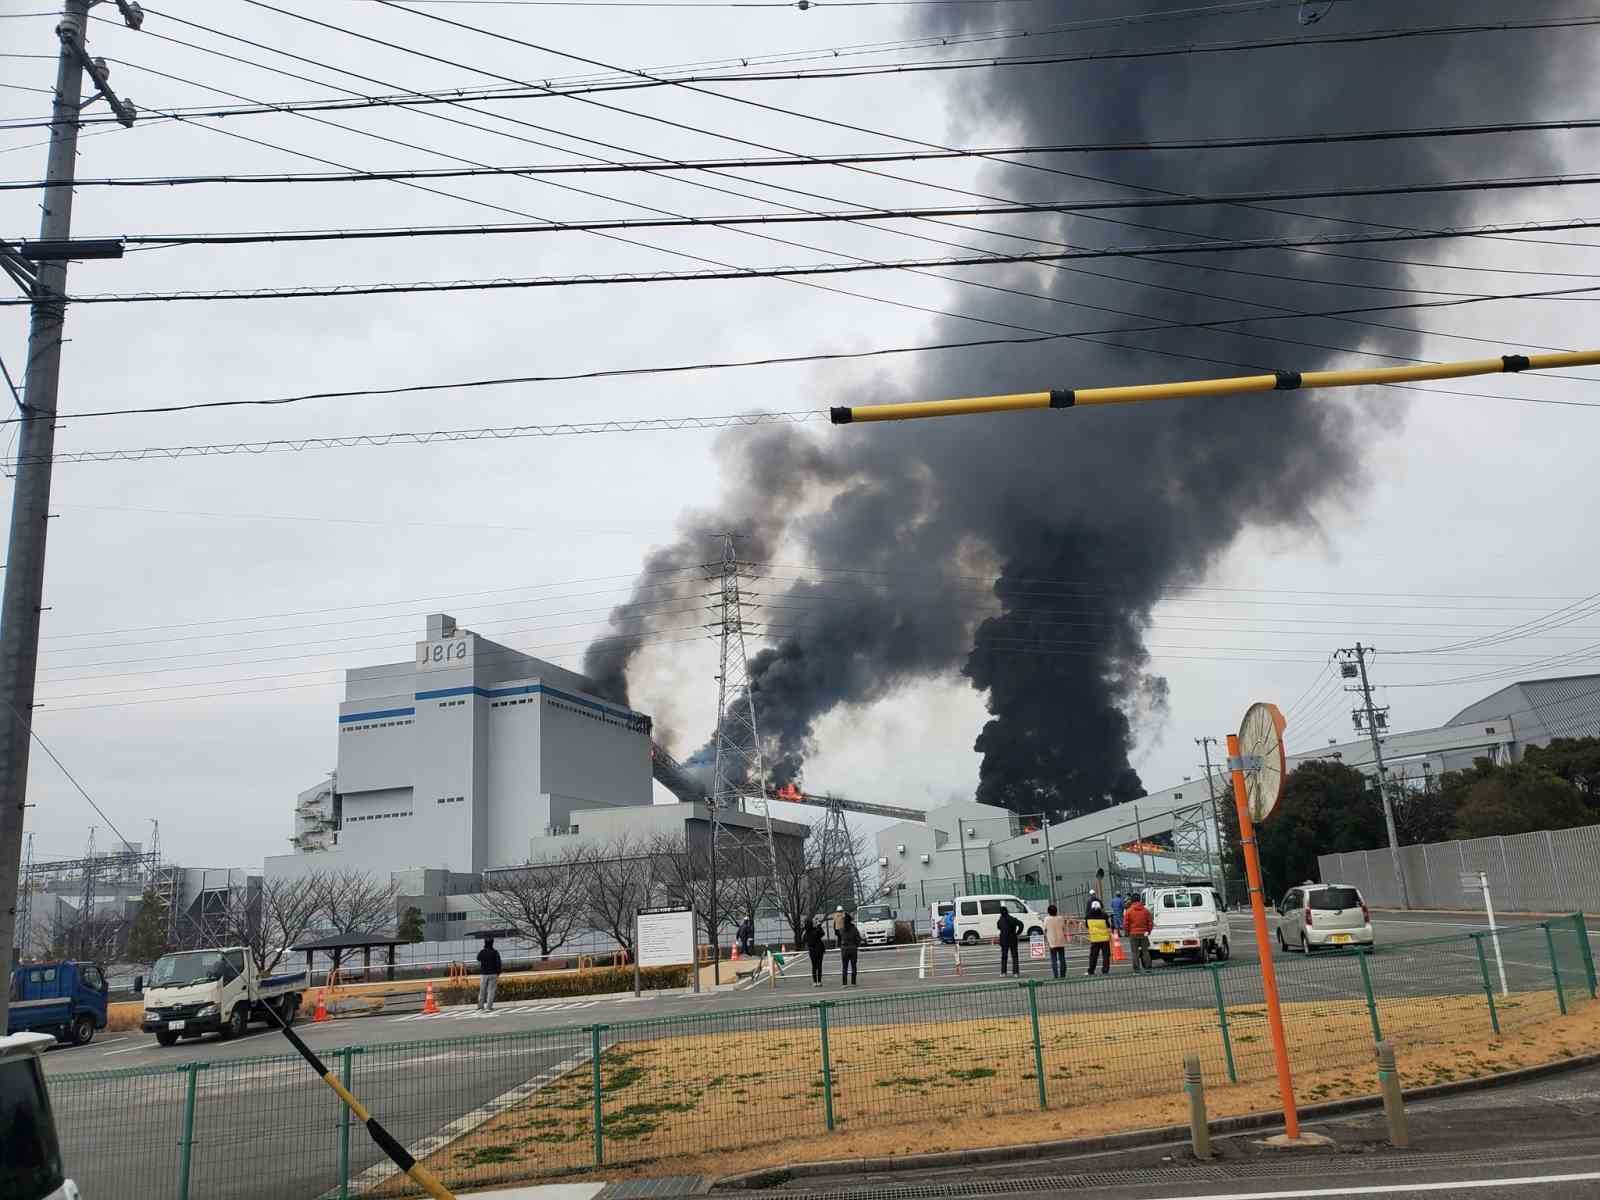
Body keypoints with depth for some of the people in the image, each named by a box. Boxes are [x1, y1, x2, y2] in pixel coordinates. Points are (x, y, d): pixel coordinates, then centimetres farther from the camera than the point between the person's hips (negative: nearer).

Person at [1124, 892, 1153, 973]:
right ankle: (1147, 967, 9)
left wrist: (1127, 932, 6)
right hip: (1143, 934, 2)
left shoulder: (1129, 911, -6)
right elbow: (1150, 922, 2)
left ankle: (1136, 968, 1)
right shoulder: (1145, 910, 0)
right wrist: (1148, 931, 14)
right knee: (1145, 951, 10)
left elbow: (1125, 923, -8)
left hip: (1133, 934, -2)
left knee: (1135, 952, 2)